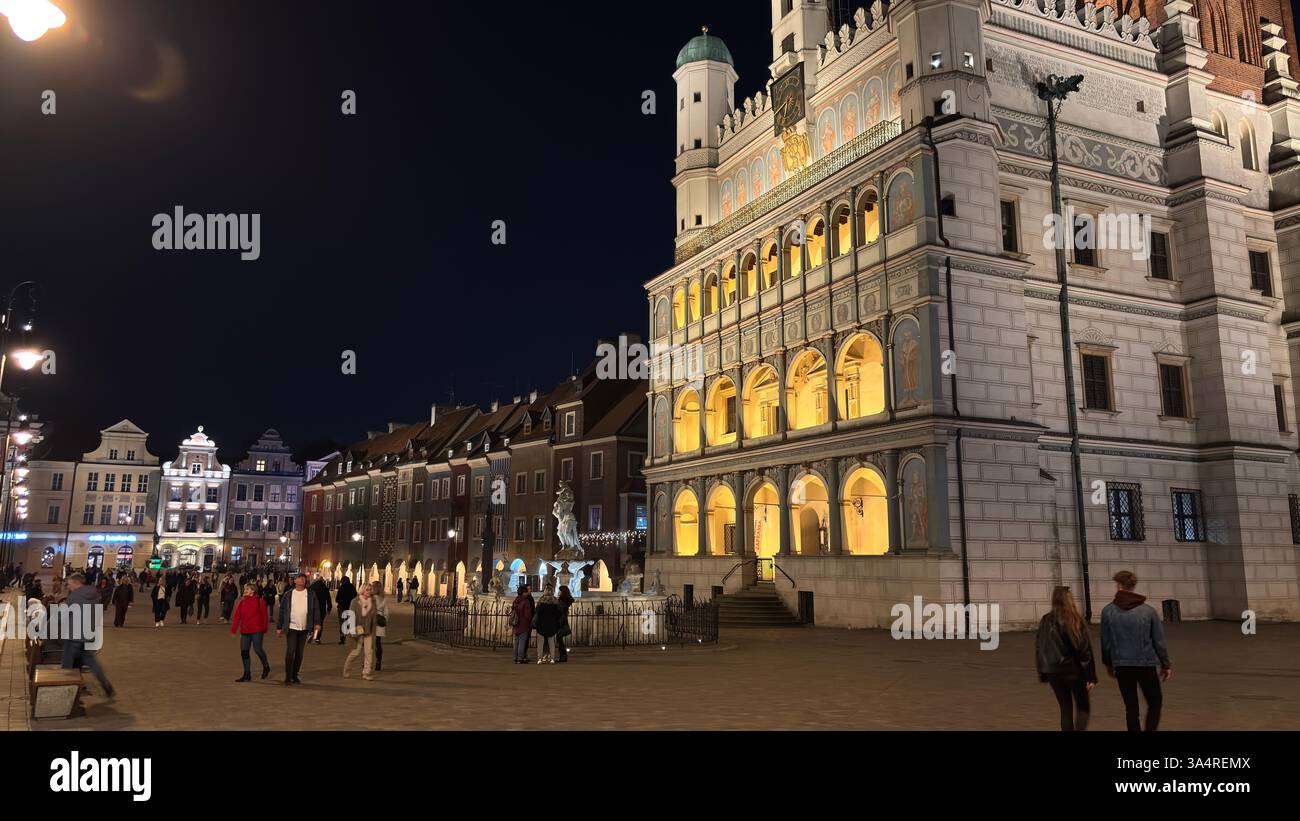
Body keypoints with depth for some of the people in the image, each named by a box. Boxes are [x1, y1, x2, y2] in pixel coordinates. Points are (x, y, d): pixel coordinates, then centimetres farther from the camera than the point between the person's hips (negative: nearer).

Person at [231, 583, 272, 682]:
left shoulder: (259, 601, -5)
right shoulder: (242, 602, 7)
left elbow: (264, 615, -2)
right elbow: (236, 616, 4)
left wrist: (264, 629, -1)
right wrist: (233, 629, -2)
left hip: (256, 630, -5)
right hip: (244, 631, 5)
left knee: (257, 649, -6)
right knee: (244, 652, 3)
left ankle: (266, 666, 22)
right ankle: (247, 675, 12)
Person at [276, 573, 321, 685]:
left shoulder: (311, 595, 4)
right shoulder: (288, 595, 1)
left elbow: (316, 609, 3)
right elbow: (282, 611, 3)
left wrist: (317, 623, -10)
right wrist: (279, 627, 1)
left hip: (305, 629, 2)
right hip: (292, 628, -2)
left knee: (299, 654, 8)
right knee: (290, 652, -8)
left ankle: (295, 676, 18)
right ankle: (288, 677, 0)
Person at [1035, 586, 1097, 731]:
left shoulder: (1045, 622, 0)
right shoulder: (1076, 622, -12)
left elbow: (1038, 649, 4)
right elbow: (1085, 650, -11)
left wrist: (1042, 673, 12)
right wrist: (1091, 676, -6)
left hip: (1053, 672, 3)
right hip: (1074, 671, -3)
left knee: (1065, 708, 15)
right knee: (1082, 707, 11)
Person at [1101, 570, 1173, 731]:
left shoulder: (1108, 611, -5)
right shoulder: (1148, 610, -5)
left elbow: (1105, 641, 1)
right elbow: (1159, 641, 1)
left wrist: (1108, 664, 15)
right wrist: (1166, 664, 13)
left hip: (1122, 666, 1)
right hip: (1146, 665, -1)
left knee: (1131, 708, 10)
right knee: (1155, 703, 14)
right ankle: (1150, 729, 0)